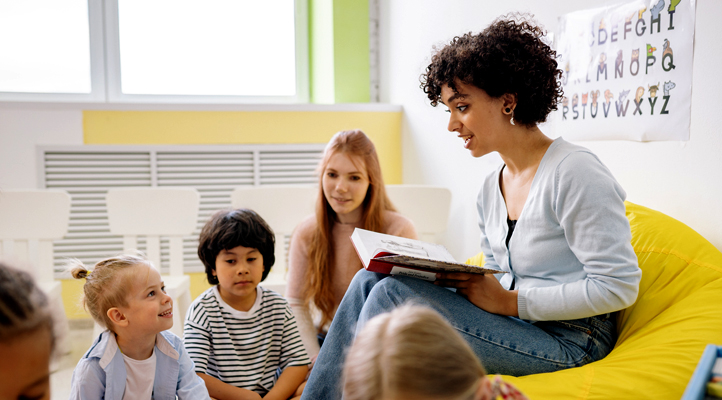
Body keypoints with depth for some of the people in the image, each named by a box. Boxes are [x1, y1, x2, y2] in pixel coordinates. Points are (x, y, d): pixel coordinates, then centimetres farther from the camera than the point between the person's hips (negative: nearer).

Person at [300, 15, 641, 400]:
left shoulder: (575, 173, -15)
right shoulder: (490, 188, 10)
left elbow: (619, 286, -18)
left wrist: (508, 301, -18)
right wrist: (457, 278, -5)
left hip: (566, 339, -7)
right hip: (512, 323, 8)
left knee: (393, 294, -21)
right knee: (370, 279, -8)